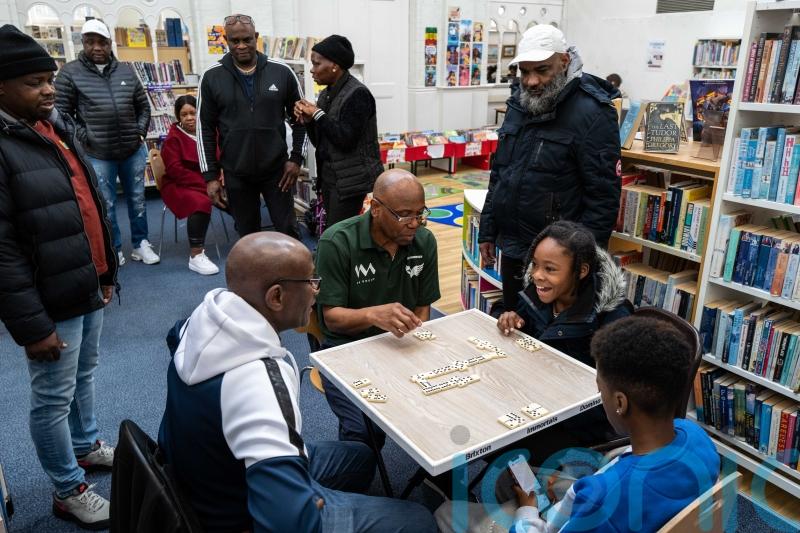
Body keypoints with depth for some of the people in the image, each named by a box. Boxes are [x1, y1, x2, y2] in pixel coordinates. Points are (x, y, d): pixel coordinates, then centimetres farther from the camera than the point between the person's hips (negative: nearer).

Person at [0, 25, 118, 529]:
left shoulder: (59, 127, 6)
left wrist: (107, 271, 16)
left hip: (88, 288, 8)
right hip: (52, 301, -7)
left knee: (85, 375, 24)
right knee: (54, 396, 9)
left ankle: (86, 446, 46)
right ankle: (69, 491, 26)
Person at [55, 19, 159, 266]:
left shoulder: (126, 70, 6)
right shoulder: (70, 72, -4)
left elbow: (143, 106, 13)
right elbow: (61, 113, -4)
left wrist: (140, 132, 2)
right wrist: (84, 139, -10)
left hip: (133, 150, 3)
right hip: (97, 155, -3)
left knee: (137, 200, 12)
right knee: (106, 206, 7)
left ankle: (140, 245, 26)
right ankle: (114, 251, 21)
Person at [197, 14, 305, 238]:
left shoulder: (282, 72, -3)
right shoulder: (212, 77, -2)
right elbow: (205, 129, 1)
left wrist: (296, 158, -3)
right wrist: (210, 175, -3)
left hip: (276, 168, 0)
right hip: (236, 173, 1)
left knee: (287, 229, 6)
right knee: (248, 235, 12)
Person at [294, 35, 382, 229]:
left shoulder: (357, 94, -14)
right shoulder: (325, 94, 10)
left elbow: (346, 140, -22)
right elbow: (319, 142, 14)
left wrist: (318, 114, -14)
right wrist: (308, 120, -4)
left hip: (351, 180, -8)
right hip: (329, 176, 8)